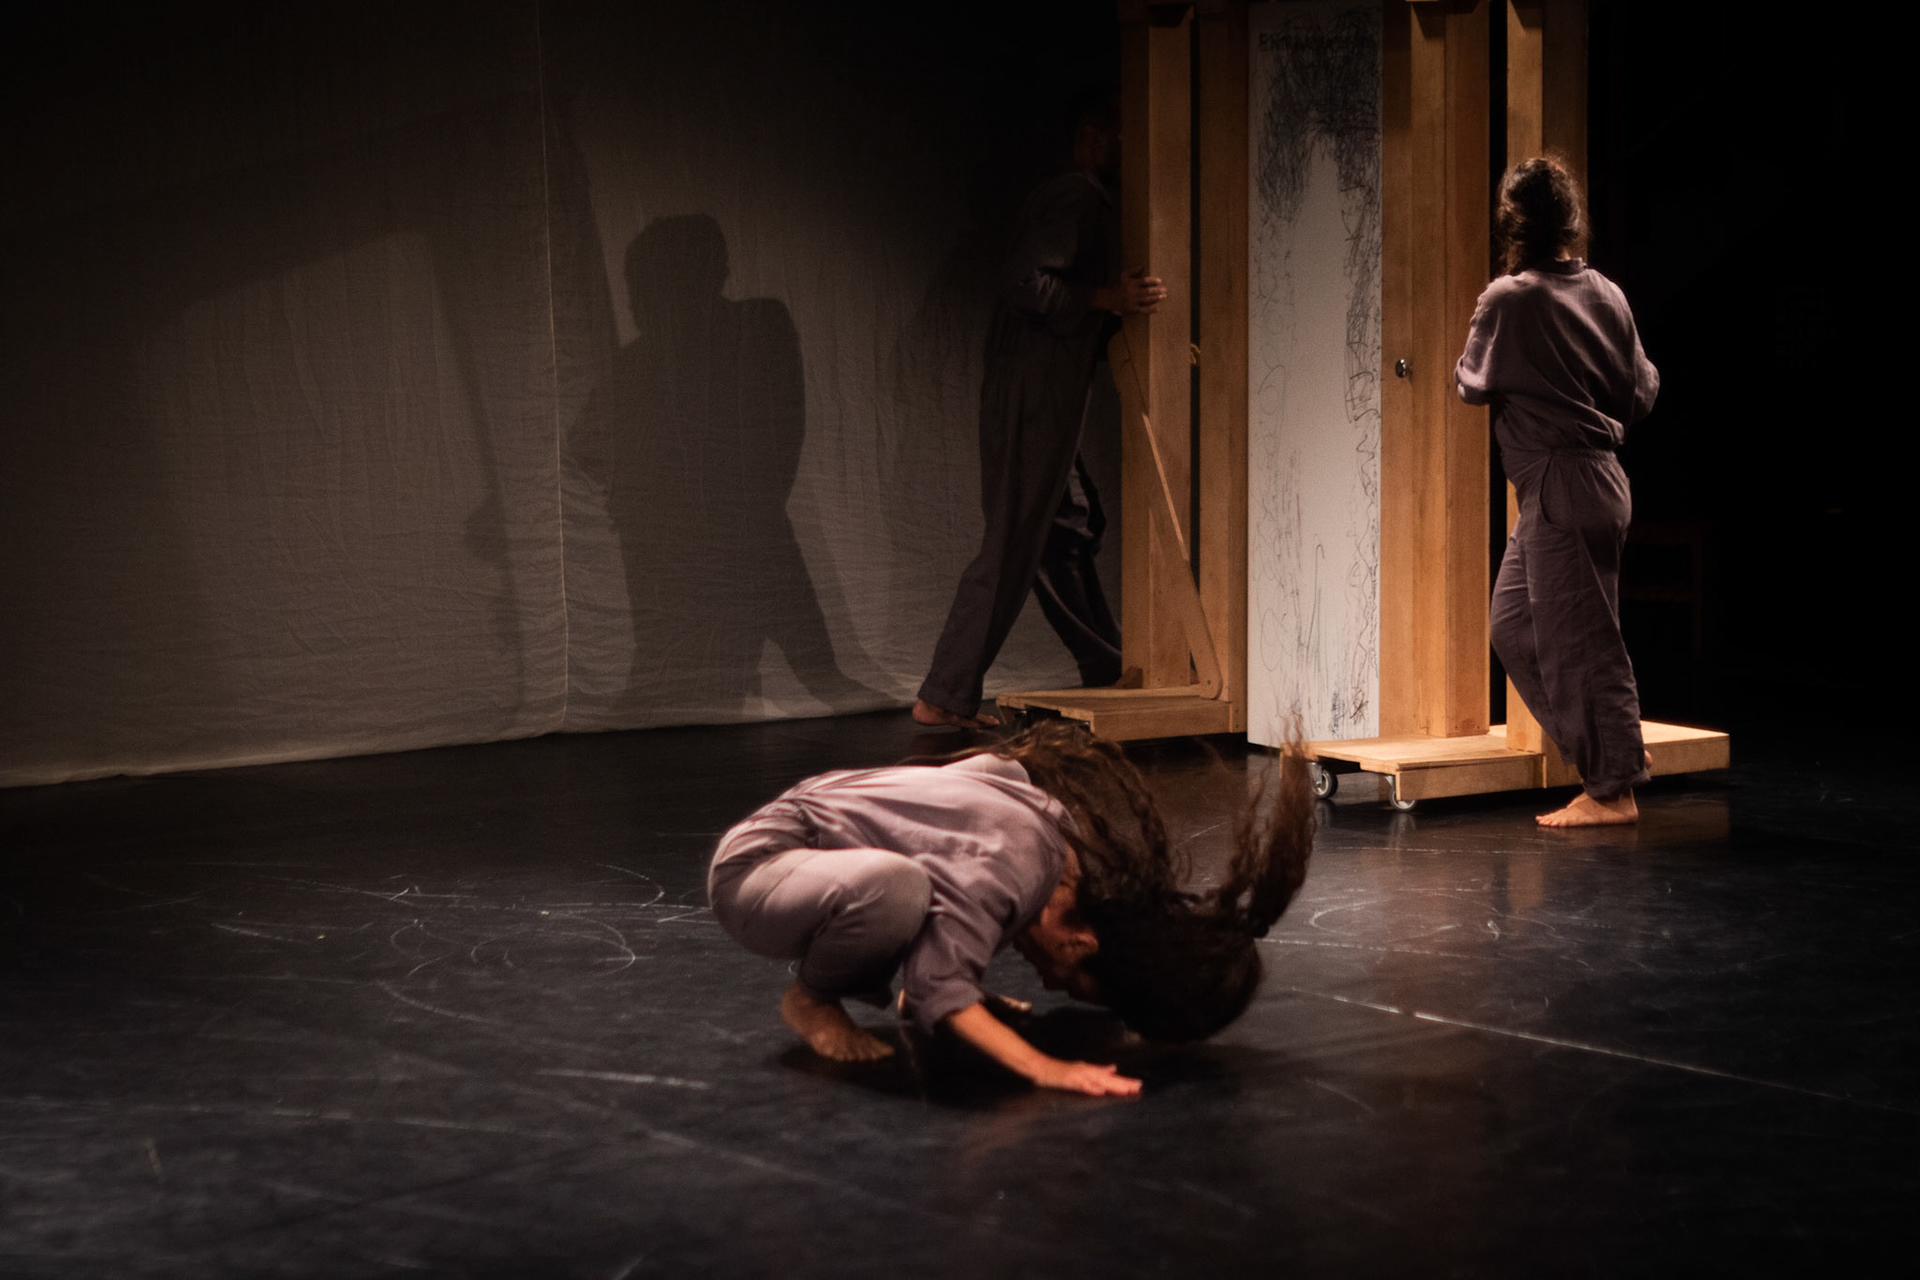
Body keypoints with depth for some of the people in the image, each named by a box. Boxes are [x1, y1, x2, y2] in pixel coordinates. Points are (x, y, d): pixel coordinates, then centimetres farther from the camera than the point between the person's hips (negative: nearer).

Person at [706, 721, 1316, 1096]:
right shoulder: (1015, 864, -32)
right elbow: (938, 983, -34)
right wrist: (1043, 1068, -40)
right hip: (755, 865, -9)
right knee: (897, 887, -40)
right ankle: (811, 1000, -9)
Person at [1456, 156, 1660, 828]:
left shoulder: (1509, 299, -14)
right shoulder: (1607, 295, 6)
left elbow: (1473, 383, 0)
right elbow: (1639, 394, 11)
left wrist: (1480, 329, 17)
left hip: (1561, 488, -8)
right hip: (1597, 475, 8)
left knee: (1579, 637, -1)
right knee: (1513, 626, 17)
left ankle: (1613, 791, 5)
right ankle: (1615, 751, 20)